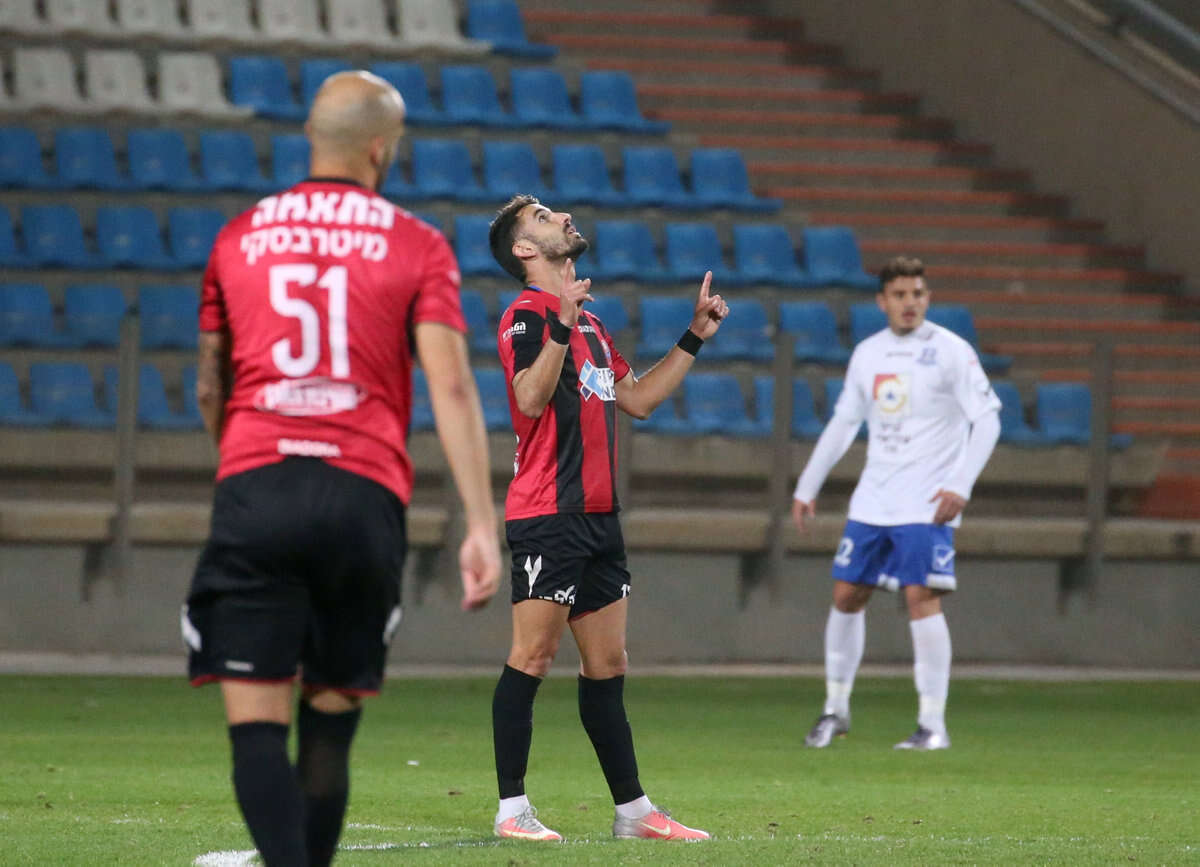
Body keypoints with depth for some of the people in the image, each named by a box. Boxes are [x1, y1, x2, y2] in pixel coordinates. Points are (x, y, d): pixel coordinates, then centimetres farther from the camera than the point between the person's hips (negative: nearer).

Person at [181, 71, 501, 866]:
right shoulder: (417, 247, 7)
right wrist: (482, 526, -6)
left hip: (252, 492, 0)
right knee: (330, 724, 12)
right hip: (365, 495, 0)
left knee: (257, 724, -6)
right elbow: (451, 386, -4)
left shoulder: (239, 239, 14)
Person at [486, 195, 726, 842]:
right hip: (547, 515, -9)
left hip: (597, 515, 9)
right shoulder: (526, 314, -6)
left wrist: (694, 338, 25)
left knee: (607, 666, 10)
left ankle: (632, 809, 14)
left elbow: (637, 400, 26)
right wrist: (560, 326, -32)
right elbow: (530, 397, -21)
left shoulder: (588, 322, 21)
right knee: (533, 656, -8)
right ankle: (512, 809, -6)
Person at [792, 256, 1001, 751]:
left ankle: (933, 724, -10)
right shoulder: (867, 354, 11)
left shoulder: (950, 352, -6)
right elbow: (842, 424, 20)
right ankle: (836, 708, 22)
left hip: (926, 505, -6)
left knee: (922, 597, -14)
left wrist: (960, 485, -18)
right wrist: (806, 489, 19)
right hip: (872, 501, 6)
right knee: (846, 594, 6)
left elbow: (987, 418, -8)